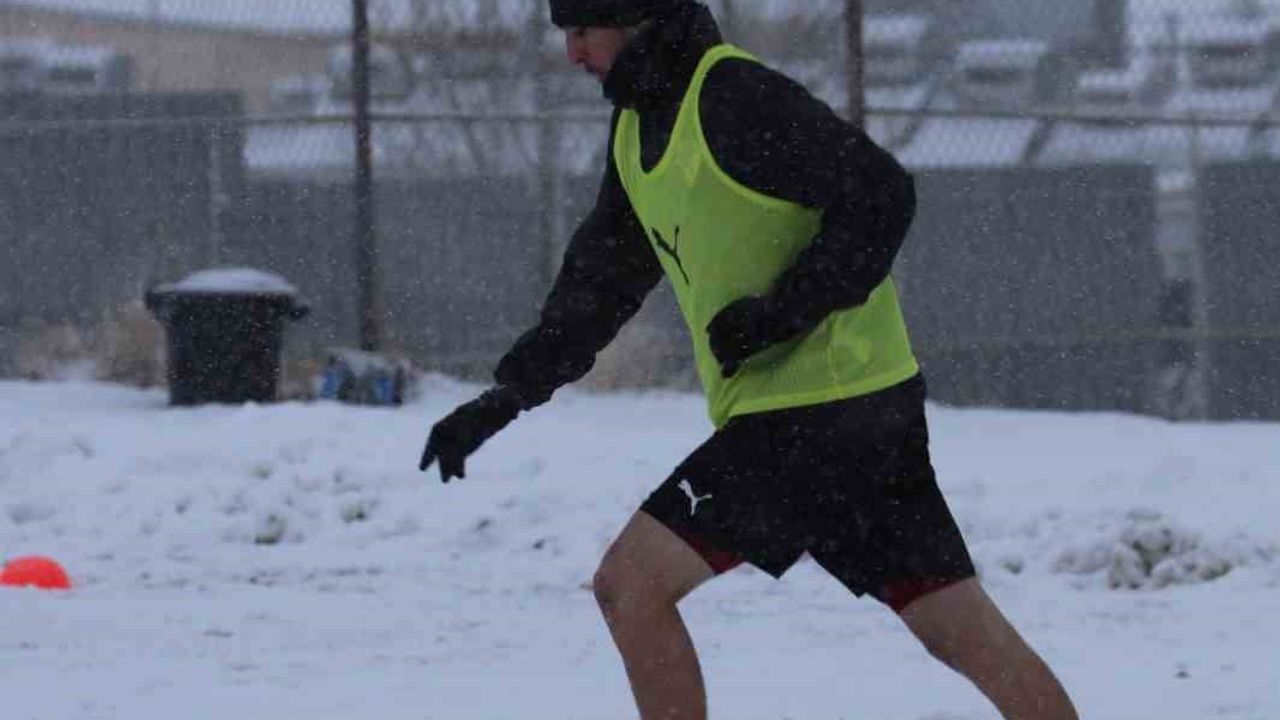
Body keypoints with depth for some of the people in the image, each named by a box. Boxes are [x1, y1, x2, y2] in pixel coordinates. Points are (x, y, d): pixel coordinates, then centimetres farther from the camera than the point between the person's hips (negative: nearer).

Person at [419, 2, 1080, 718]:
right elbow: (602, 276, 22)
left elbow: (882, 197, -19)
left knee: (631, 584, -7)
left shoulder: (738, 97, -16)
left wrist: (784, 312, -22)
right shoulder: (640, 122, 14)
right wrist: (507, 397, 16)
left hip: (816, 410, -9)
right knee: (966, 633, 7)